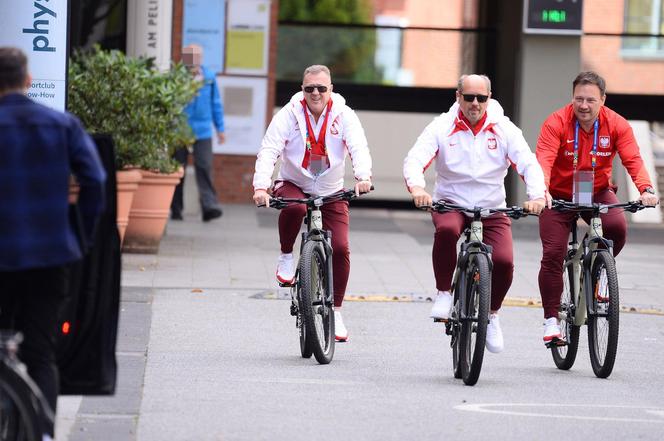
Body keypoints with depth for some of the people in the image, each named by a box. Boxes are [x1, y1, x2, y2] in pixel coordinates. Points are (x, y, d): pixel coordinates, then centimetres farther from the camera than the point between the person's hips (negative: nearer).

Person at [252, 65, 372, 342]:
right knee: (294, 207, -38)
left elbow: (358, 148, -24)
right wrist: (261, 187, -39)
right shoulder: (289, 114, -13)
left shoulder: (343, 116, -11)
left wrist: (363, 176, -45)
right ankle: (286, 257, -10)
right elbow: (269, 151, -23)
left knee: (340, 247, -12)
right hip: (293, 184, -1)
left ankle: (335, 312, 2)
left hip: (331, 192, 1)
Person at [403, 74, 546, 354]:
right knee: (446, 229, -37)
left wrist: (537, 196, -30)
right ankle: (444, 294, -15)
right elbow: (415, 159, -16)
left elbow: (529, 164, -10)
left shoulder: (504, 129, -3)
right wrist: (416, 188, -38)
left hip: (492, 209, 1)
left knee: (504, 261, -20)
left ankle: (491, 314, 10)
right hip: (450, 203, -1)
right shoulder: (442, 127, -6)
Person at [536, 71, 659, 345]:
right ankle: (551, 320, -3)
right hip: (559, 196, -1)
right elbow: (543, 161, -31)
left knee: (617, 227, -27)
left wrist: (646, 190, -41)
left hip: (598, 193, 1)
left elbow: (632, 160, -22)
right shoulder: (556, 123, -19)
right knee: (553, 254, -13)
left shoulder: (617, 125, -12)